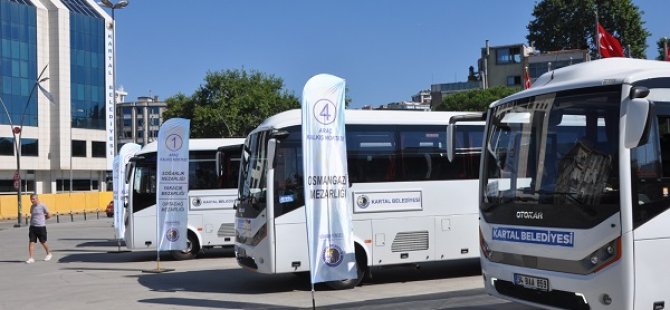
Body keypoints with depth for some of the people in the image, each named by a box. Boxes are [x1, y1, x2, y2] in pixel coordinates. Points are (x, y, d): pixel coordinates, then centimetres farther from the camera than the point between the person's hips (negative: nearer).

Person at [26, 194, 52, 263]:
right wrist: (33, 220, 7)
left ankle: (48, 254, 32)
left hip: (41, 227, -4)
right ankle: (31, 258, -5)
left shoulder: (42, 206, -8)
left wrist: (42, 218, 5)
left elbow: (49, 215, -3)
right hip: (32, 226, 4)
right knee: (31, 242, -6)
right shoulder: (32, 207, 8)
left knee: (43, 242, 9)